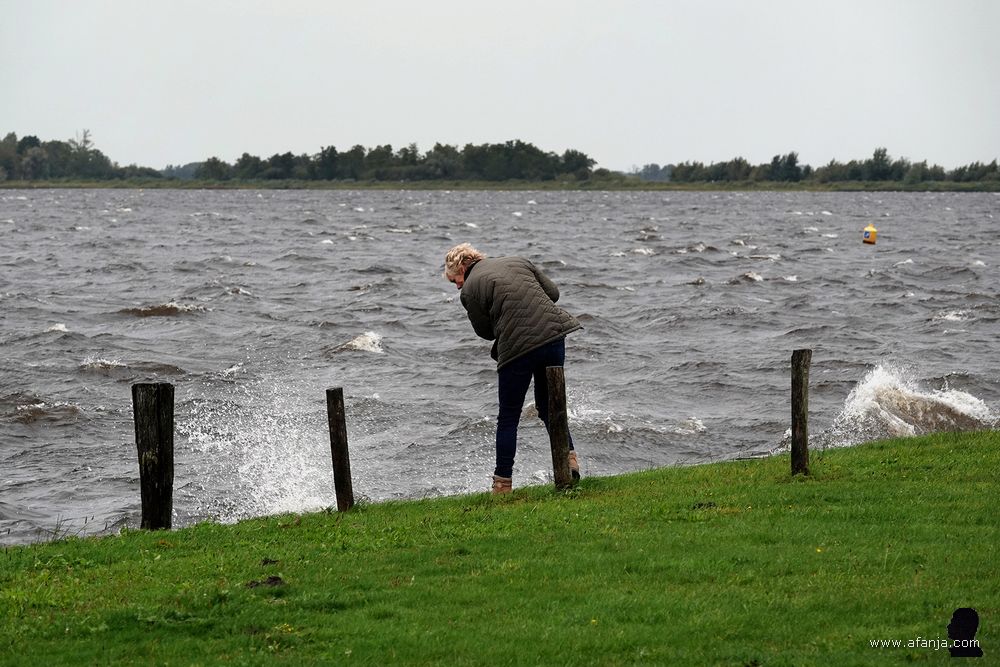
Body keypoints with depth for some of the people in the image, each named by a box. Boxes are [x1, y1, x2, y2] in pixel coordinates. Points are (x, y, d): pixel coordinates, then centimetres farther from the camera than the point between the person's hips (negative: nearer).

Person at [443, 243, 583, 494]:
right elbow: (553, 292, 15)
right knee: (548, 407, 23)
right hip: (554, 334, 5)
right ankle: (569, 457, 10)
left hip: (517, 347, -5)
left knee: (508, 419, 8)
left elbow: (486, 331, 4)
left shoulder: (470, 289, -1)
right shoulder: (518, 262, 14)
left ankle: (502, 484, 9)